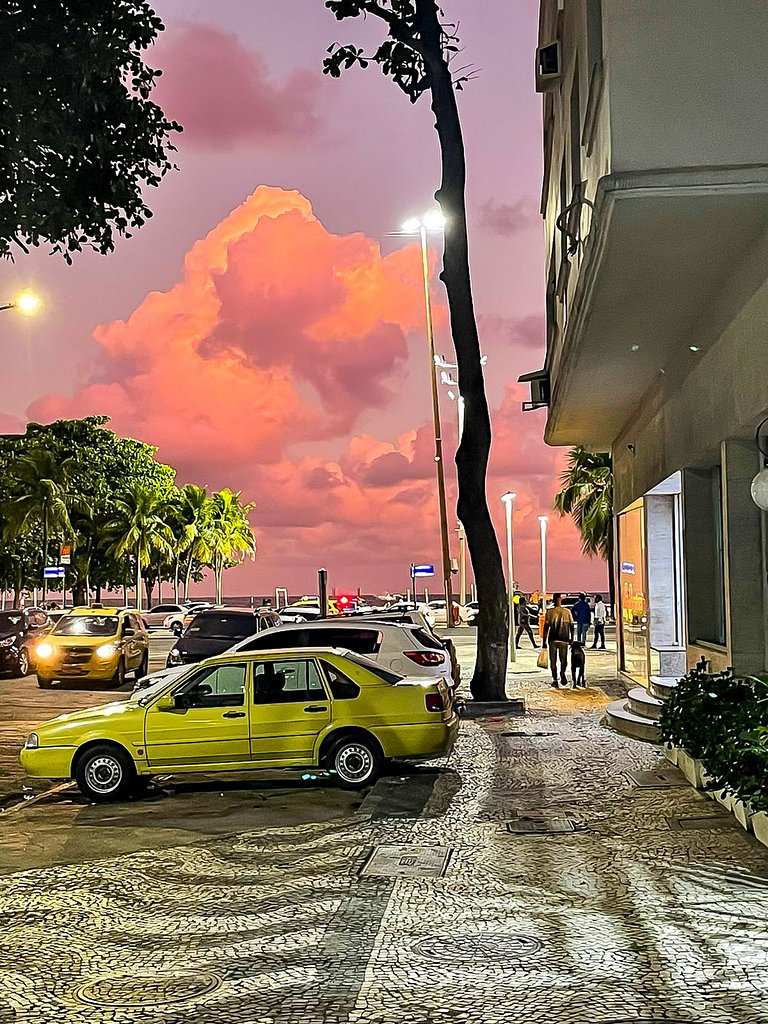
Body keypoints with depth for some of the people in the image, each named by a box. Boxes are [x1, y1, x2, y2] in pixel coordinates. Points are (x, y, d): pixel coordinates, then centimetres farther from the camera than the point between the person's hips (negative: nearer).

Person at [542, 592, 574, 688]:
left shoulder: (550, 612, -3)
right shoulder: (567, 612, 0)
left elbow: (546, 628, -3)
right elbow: (572, 627, 2)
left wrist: (544, 642, 2)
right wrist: (571, 640, 10)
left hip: (552, 640, -1)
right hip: (564, 640, 1)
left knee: (553, 661, 8)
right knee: (563, 659, 13)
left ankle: (555, 679, 4)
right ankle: (563, 673, -10)